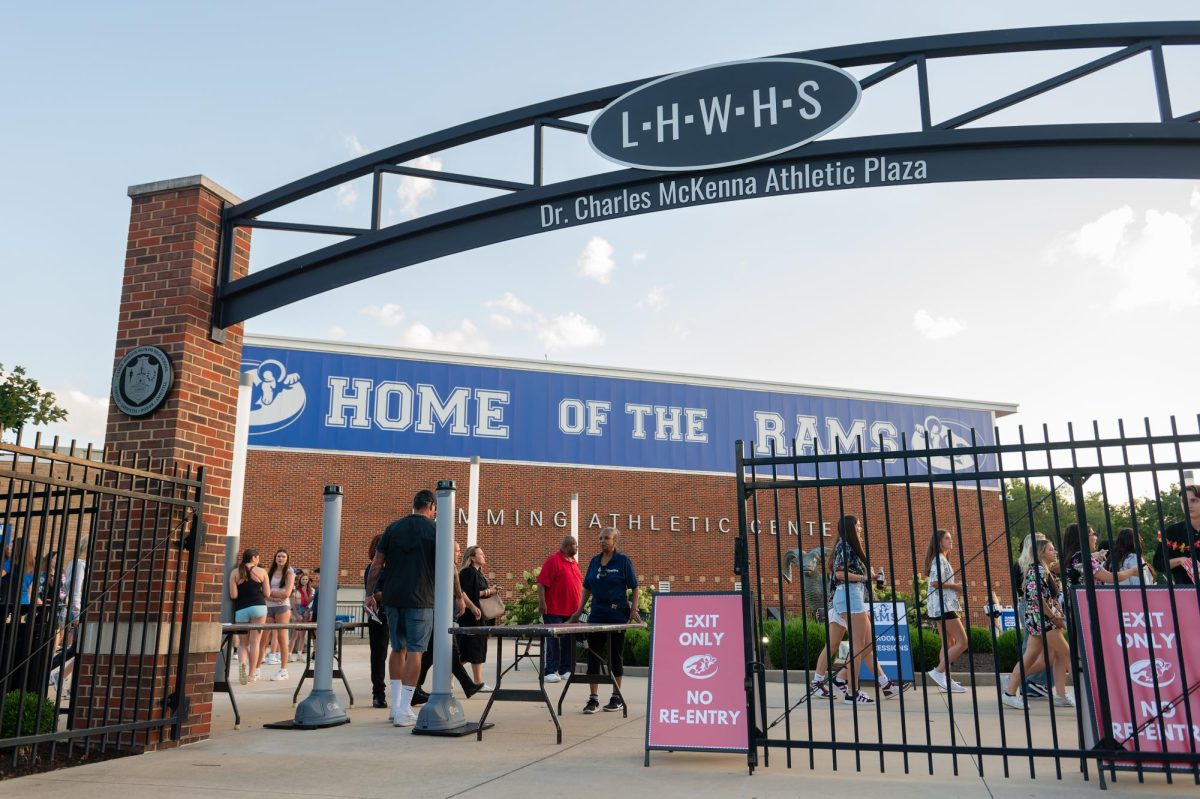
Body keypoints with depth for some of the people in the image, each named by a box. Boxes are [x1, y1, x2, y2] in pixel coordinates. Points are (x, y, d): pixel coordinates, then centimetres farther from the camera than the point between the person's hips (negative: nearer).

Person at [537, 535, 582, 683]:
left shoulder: (574, 562, 14)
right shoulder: (553, 560, -11)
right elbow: (541, 583, -15)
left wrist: (580, 604, 20)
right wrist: (542, 602, -20)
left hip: (572, 610, 8)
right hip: (554, 610, -8)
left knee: (569, 641, 11)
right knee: (554, 641, -3)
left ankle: (565, 670, 20)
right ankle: (550, 671, 3)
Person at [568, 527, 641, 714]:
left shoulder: (623, 560, -4)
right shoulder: (594, 561, 10)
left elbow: (635, 588, -4)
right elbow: (587, 589, 17)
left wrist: (633, 611, -12)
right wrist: (579, 611, 12)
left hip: (617, 614, -5)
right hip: (597, 614, 5)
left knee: (615, 655, 4)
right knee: (593, 655, 2)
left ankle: (616, 698, 16)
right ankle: (593, 698, 9)